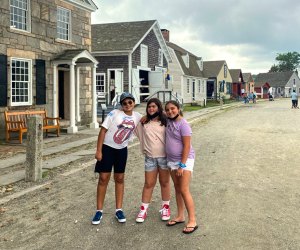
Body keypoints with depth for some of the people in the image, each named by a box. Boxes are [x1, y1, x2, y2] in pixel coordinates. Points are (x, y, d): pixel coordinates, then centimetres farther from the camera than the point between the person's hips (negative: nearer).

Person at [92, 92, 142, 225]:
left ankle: (119, 210, 18)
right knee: (104, 178, -2)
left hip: (122, 150, 4)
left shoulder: (138, 116, -3)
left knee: (119, 179, 9)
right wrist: (98, 150, -18)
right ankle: (99, 210, 8)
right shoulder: (114, 114, -16)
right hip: (107, 148, -3)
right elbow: (103, 130, -15)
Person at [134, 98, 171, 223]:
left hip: (164, 156, -1)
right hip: (150, 157, 2)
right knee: (148, 184, 7)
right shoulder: (143, 123, 3)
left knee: (164, 183, 11)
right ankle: (143, 209, 17)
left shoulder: (165, 122, -3)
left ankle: (165, 207, 27)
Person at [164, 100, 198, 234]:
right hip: (172, 160, 8)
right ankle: (180, 216, 24)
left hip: (185, 160, -7)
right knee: (177, 189, 14)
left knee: (184, 190, -9)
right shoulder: (169, 121, 4)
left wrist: (182, 165, -20)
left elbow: (187, 146, -19)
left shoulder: (183, 124, -17)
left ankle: (192, 221, -2)